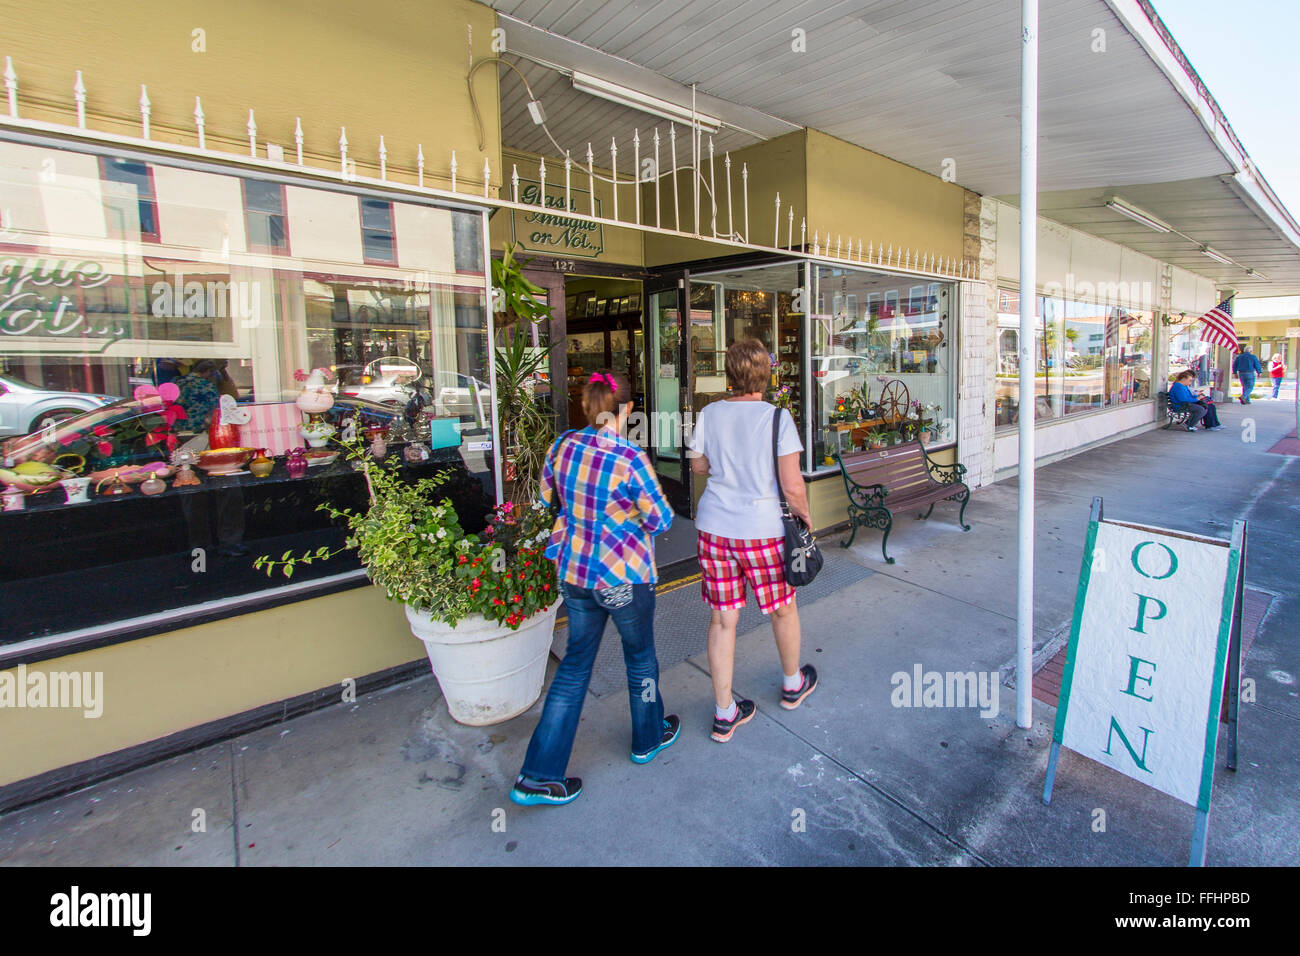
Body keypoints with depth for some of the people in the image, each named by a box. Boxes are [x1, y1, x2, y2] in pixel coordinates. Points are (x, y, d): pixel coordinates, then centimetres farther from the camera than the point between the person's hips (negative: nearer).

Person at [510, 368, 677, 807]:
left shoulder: (563, 446, -5)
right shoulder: (630, 459, -22)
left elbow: (546, 498, 10)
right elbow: (661, 520, -14)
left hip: (574, 572, 5)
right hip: (625, 577, -5)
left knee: (574, 665, 16)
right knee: (640, 657, 20)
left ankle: (539, 774, 20)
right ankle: (648, 738, 44)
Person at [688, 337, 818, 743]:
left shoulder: (710, 414, -1)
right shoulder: (777, 417, -12)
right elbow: (792, 485, -14)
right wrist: (805, 515, 4)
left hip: (714, 528, 3)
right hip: (761, 529, -3)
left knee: (722, 619, 11)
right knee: (783, 608, 21)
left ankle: (724, 714, 22)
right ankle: (793, 684, 44)